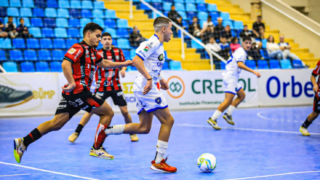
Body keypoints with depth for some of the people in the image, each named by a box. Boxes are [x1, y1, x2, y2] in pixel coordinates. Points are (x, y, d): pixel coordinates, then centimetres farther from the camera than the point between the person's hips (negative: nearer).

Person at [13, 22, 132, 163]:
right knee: (108, 112, 0)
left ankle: (23, 142, -1)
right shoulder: (79, 48, -10)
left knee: (56, 123, 4)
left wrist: (124, 64, 35)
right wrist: (72, 83, -26)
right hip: (78, 92, -9)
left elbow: (104, 64, 35)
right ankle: (96, 148, 3)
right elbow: (65, 63, -25)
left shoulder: (92, 51, 20)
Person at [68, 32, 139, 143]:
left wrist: (123, 69, -6)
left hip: (116, 87, 2)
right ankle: (76, 133, 4)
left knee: (124, 111, 1)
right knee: (91, 110, -6)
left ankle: (132, 133, 22)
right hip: (101, 88, -2)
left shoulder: (118, 51, 3)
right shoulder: (97, 53, -5)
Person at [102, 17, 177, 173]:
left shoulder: (158, 45, 19)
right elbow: (136, 60, -24)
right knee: (168, 120, -6)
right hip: (147, 88, -10)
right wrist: (149, 78, -29)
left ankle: (106, 130, 7)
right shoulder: (153, 43, -12)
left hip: (144, 88, 10)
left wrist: (160, 79, 26)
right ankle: (158, 162, -4)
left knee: (144, 127, 9)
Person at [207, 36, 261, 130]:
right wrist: (254, 72, -33)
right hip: (230, 77, -10)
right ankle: (213, 119, -18)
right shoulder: (241, 52, -14)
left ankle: (228, 115, 13)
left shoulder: (241, 51, 17)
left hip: (233, 78, 10)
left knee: (242, 95, 15)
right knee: (228, 100, -15)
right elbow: (240, 64, -30)